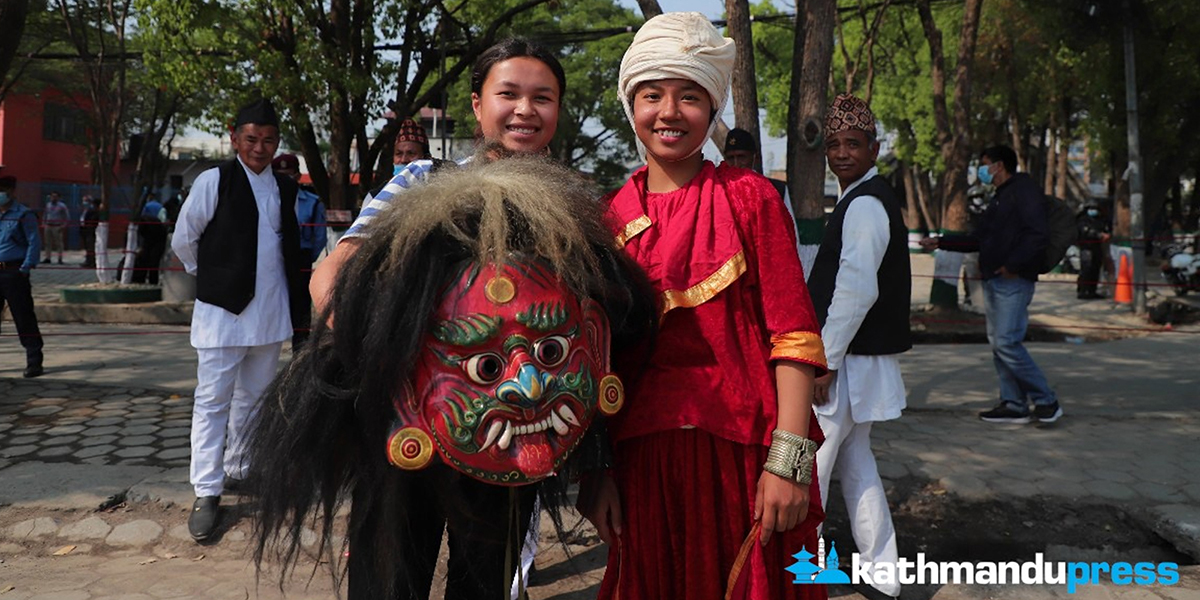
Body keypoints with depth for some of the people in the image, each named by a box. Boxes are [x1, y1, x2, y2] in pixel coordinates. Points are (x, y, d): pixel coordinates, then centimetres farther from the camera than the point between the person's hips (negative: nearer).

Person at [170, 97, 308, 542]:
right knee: (213, 401, -2)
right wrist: (212, 275, 9)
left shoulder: (286, 189, 8)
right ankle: (207, 493, 4)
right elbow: (183, 240, -1)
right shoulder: (214, 181, -7)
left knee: (253, 398, 15)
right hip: (223, 309, -5)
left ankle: (238, 469, 31)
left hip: (270, 313, 5)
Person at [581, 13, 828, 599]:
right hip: (641, 456, 2)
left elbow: (793, 335, -7)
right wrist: (596, 468, 2)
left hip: (742, 450, -2)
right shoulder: (609, 215, 6)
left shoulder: (749, 197, -1)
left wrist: (788, 461, -15)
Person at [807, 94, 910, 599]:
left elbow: (857, 291, -25)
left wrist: (825, 361, -22)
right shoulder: (868, 198, 16)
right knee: (854, 459, 17)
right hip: (858, 356, 11)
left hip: (848, 358, -11)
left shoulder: (865, 203, -16)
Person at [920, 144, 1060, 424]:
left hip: (1013, 281, -10)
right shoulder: (999, 199, 22)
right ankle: (1014, 404, 14)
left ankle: (1046, 401, -3)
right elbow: (977, 239, 28)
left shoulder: (1024, 190, -7)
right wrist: (940, 242, 23)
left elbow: (1038, 233, -17)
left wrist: (1013, 265, -19)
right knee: (997, 343, 8)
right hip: (993, 280, 10)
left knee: (1007, 342, -14)